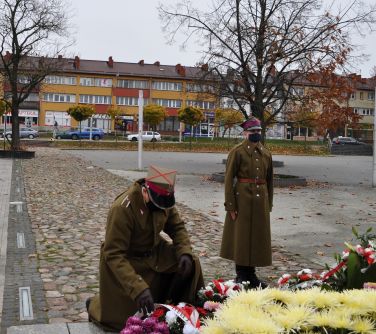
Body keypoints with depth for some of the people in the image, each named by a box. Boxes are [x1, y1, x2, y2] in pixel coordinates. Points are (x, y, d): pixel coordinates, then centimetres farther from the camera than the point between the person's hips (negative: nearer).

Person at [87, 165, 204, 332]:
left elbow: (177, 227, -1)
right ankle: (94, 305, 32)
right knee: (124, 317, 1)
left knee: (189, 264, -12)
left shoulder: (163, 199, -14)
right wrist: (138, 289, -43)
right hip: (126, 260, -6)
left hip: (154, 251, 6)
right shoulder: (122, 209, -34)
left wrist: (185, 252, -22)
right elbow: (114, 255, -35)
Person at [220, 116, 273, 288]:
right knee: (241, 236, 3)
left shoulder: (266, 153, 11)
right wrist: (230, 205, -14)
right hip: (242, 199, -5)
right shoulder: (237, 152, -6)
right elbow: (229, 179, -9)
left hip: (261, 200, 5)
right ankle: (241, 276, 15)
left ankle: (251, 274, 24)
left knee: (258, 236, 10)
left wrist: (269, 204, 12)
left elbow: (269, 180, 15)